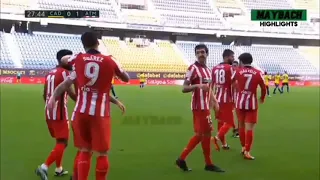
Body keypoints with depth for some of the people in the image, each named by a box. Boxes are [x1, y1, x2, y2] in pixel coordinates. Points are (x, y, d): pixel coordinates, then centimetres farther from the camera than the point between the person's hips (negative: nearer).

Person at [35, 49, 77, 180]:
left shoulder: (50, 73, 14)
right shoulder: (64, 72, -11)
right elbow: (70, 93, -20)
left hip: (49, 113, 9)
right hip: (59, 113, -9)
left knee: (59, 140, 20)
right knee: (62, 143, -5)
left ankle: (59, 169, 25)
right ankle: (44, 167, -17)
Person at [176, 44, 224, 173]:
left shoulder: (207, 69, 15)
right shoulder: (193, 68, -12)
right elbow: (184, 88, -17)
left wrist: (214, 101, 17)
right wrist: (198, 86, -33)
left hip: (205, 106, 9)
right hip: (200, 106, -9)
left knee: (199, 134, 11)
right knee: (206, 133, -2)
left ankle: (182, 159, 16)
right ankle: (209, 164, 11)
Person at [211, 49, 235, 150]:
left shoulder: (214, 68, 10)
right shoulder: (230, 68, -9)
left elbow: (211, 84, 12)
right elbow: (233, 84, -11)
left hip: (217, 98, 7)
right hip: (227, 99, -7)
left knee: (221, 121, 13)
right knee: (229, 122, 0)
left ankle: (224, 143, 19)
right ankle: (217, 137, -18)